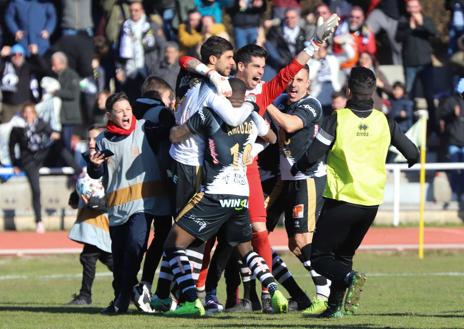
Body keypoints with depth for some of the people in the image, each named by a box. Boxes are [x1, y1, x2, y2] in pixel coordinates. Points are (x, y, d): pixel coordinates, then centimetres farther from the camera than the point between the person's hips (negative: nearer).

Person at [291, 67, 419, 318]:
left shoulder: (338, 119, -10)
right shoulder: (384, 122, 2)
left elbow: (312, 155, -12)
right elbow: (413, 154, 7)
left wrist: (296, 169, 9)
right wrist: (411, 162, 31)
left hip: (342, 199, -5)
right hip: (371, 202, 5)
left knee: (320, 257, 2)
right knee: (344, 255, 21)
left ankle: (350, 278, -25)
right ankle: (335, 305, 11)